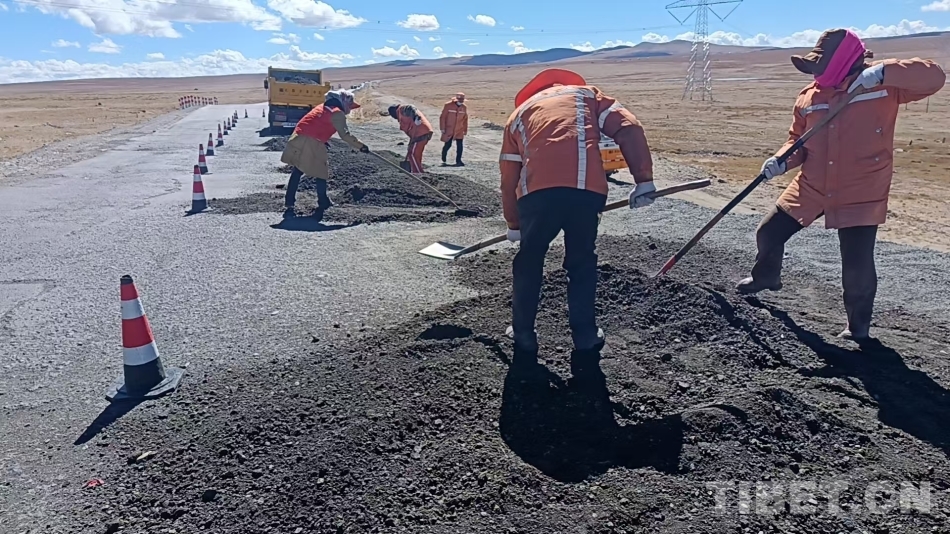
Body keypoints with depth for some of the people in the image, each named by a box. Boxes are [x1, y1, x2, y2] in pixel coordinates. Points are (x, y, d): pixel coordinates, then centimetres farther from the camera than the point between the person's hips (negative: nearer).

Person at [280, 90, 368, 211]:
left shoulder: (322, 107, 23)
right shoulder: (337, 113, -4)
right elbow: (345, 135, -9)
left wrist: (323, 140, 29)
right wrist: (360, 146, -4)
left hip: (298, 139, 8)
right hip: (312, 144, -8)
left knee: (297, 171, 15)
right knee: (321, 172, 8)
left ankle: (289, 201, 18)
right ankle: (323, 202, 17)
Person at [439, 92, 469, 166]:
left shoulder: (464, 107, 3)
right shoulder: (448, 105, -9)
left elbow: (465, 119, 12)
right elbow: (442, 117, -5)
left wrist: (465, 130, 12)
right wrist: (442, 128, -7)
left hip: (459, 131, 3)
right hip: (448, 130, -3)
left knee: (459, 145, -4)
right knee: (447, 145, 1)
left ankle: (458, 161, 5)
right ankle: (443, 160, 23)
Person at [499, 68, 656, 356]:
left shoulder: (519, 112, 30)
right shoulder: (587, 94, 28)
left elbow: (509, 179, 27)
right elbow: (630, 129, 10)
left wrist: (513, 224, 37)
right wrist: (644, 180, 10)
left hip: (537, 191, 0)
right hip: (587, 189, 0)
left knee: (528, 264, 19)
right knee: (582, 263, 19)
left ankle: (523, 336, 30)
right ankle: (586, 336, 28)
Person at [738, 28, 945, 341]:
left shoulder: (883, 86, -9)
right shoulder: (808, 98, 2)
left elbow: (934, 77, -20)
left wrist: (884, 71, -32)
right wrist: (782, 161, -10)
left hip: (861, 195, -4)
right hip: (810, 189, 5)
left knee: (857, 266, -6)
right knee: (769, 234, 11)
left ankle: (858, 324, 21)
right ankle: (766, 277, 43)